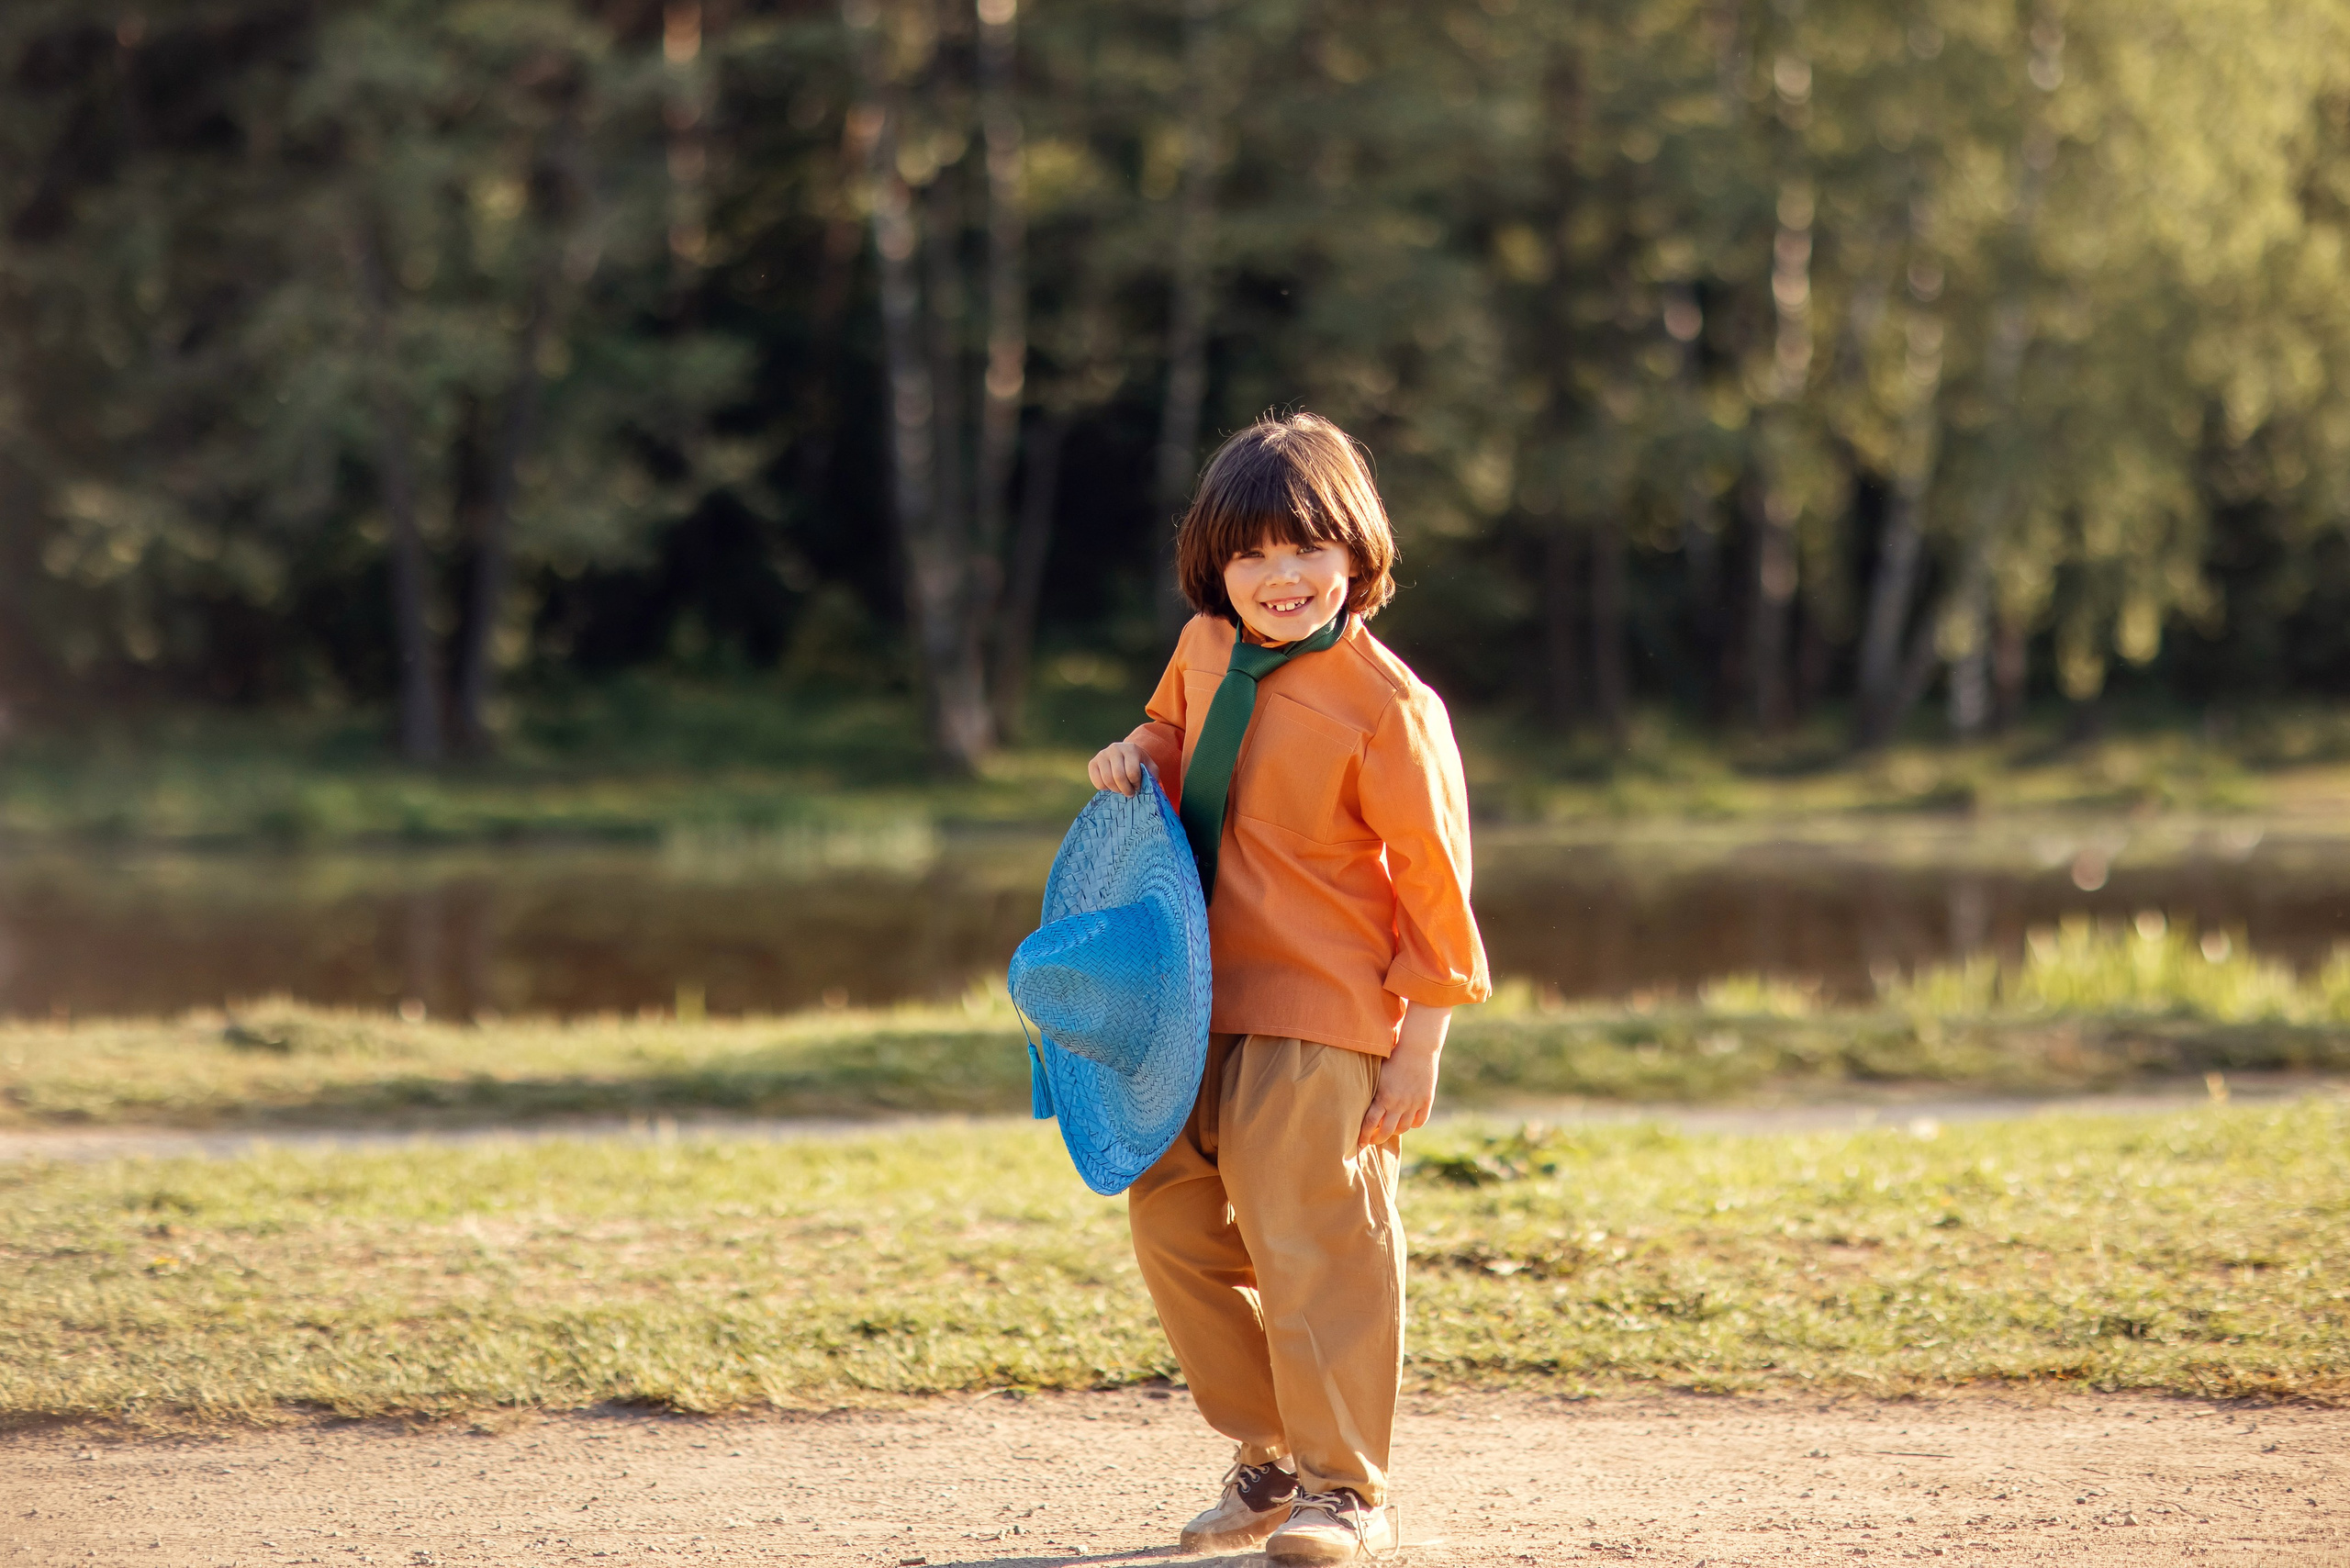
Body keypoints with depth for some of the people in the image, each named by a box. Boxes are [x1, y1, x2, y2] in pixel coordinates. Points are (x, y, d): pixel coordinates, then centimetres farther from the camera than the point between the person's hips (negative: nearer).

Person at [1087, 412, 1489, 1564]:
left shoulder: (1383, 704, -15)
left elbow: (1433, 882, -12)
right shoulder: (1205, 651, 5)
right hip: (1200, 1006, 8)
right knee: (1171, 1223, 12)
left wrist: (1419, 1046, -12)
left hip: (1319, 1017, -8)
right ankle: (1270, 1455, 26)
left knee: (1309, 1240, -6)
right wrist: (1142, 755, 4)